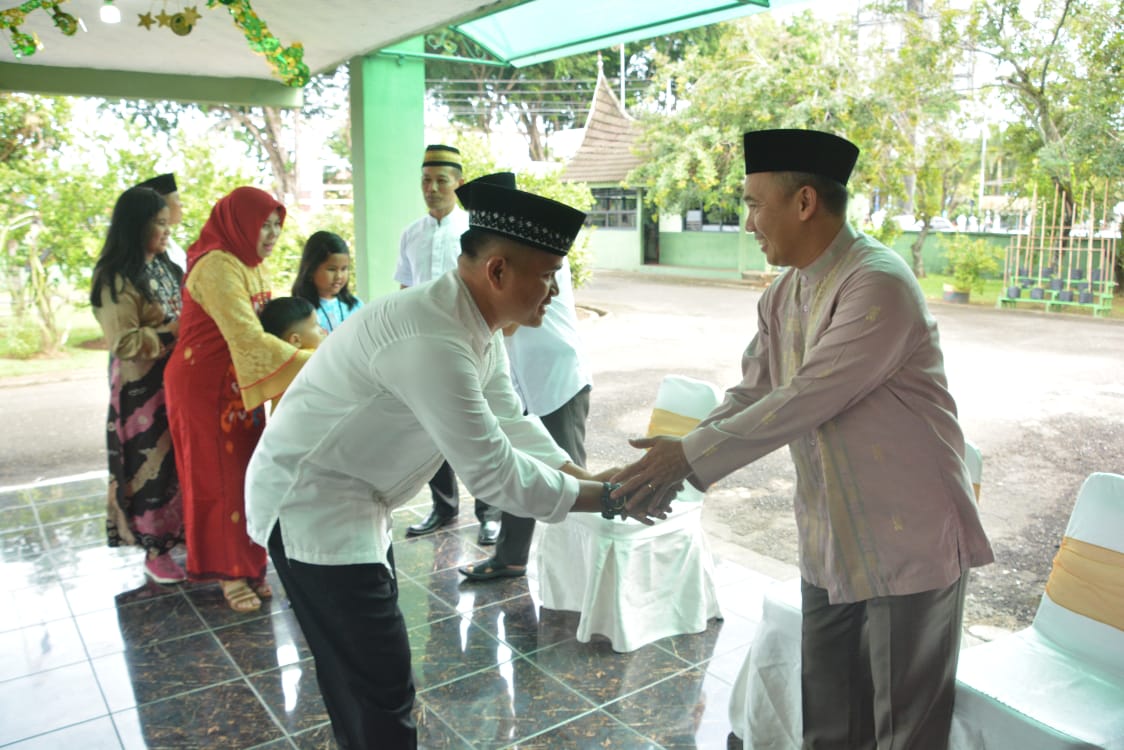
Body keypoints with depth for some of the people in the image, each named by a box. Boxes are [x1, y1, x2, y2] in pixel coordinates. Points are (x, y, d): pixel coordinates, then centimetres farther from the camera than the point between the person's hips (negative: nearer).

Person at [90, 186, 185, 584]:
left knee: (180, 459, 12)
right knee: (152, 463, 2)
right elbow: (124, 343, -19)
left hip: (177, 378, 7)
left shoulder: (164, 267, 9)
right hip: (141, 386, -7)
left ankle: (180, 532, 27)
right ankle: (155, 551, 16)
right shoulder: (116, 279, -15)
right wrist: (173, 332, -21)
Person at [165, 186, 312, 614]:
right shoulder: (217, 266, -21)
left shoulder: (251, 266, 10)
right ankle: (229, 571, 15)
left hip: (242, 384, 8)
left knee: (248, 472, 10)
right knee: (219, 477, 2)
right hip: (206, 386, -8)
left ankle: (247, 565, 22)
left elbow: (261, 326, 7)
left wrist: (316, 346, -8)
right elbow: (245, 336, -31)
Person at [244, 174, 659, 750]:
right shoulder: (431, 340, -32)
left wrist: (584, 476, -4)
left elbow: (510, 424, 8)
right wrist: (604, 499, -18)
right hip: (312, 507, -10)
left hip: (351, 503, 10)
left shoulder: (476, 325, 0)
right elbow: (493, 472, -29)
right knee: (383, 686, -3)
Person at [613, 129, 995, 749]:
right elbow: (749, 396, 6)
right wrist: (669, 466, -7)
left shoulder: (877, 284, -21)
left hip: (908, 542, -7)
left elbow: (806, 401, -25)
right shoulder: (782, 298, 6)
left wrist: (689, 456, -20)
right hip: (830, 546, 8)